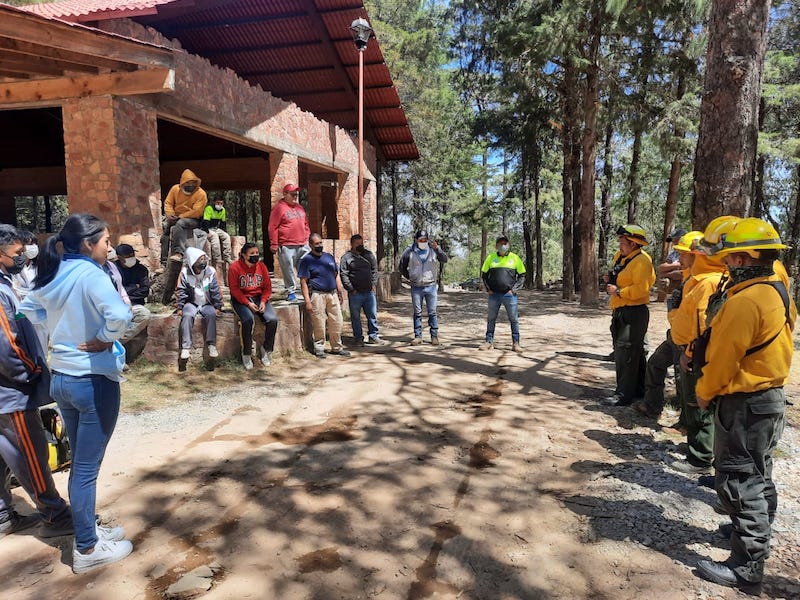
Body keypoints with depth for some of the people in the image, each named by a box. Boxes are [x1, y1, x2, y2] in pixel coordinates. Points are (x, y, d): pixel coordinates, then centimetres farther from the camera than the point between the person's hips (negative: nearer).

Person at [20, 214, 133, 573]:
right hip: (93, 381, -8)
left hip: (61, 378, 8)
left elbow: (28, 309, 23)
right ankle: (87, 550, 19)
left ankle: (87, 531, 36)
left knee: (80, 463, 20)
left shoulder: (54, 275, 5)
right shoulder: (90, 274, -19)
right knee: (87, 468, 4)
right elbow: (119, 315, -37)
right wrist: (105, 340, -18)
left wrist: (60, 332, 14)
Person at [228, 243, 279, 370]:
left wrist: (263, 301, -9)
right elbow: (234, 289, -9)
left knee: (273, 319, -21)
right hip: (241, 299, -4)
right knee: (248, 319, -33)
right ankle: (246, 354, -15)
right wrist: (248, 303, -18)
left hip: (259, 297, 4)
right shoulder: (235, 268, -7)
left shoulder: (261, 266, 5)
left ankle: (266, 349, 2)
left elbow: (267, 287, 7)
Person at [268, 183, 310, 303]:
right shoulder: (279, 208, -4)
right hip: (286, 247, -6)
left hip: (302, 245, 6)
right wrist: (274, 244, -9)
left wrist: (307, 237, 18)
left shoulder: (299, 207, 18)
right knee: (289, 270, 0)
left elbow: (306, 224, 27)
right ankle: (291, 292, 11)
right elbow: (272, 228, -7)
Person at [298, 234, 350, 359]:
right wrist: (307, 301, -13)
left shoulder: (329, 257, 15)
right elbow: (303, 282, -6)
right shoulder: (306, 260, -2)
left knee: (336, 323, 6)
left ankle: (337, 347, 19)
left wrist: (340, 294, 13)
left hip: (332, 294, 5)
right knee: (319, 324, -2)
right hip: (317, 295, -5)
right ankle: (319, 348, 12)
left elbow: (336, 276, 19)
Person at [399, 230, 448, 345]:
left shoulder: (433, 250, 0)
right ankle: (418, 336, 13)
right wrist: (409, 277, 7)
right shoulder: (410, 251, 0)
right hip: (416, 287, 0)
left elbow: (444, 260, -11)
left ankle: (434, 336, 10)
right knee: (417, 313, 7)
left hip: (431, 286, 0)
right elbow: (402, 267, 11)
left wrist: (438, 249, -24)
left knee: (432, 312, 4)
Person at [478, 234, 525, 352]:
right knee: (491, 319, 8)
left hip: (509, 295, -1)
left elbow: (522, 276, 6)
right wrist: (488, 289, 2)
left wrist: (514, 289, -4)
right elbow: (484, 274, 12)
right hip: (494, 295, 1)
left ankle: (516, 343, 11)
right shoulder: (491, 257, 4)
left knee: (514, 319, 2)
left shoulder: (515, 258, 2)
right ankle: (489, 342, 17)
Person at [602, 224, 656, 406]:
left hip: (634, 313, -10)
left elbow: (641, 288, -24)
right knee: (635, 353, 18)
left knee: (625, 353, -10)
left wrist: (618, 291, -19)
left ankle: (624, 395, -5)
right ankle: (639, 389, 30)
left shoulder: (641, 260, -15)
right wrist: (612, 279, 10)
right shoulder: (620, 257, 15)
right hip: (620, 311, 10)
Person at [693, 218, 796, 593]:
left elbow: (724, 357, -21)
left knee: (738, 481, -2)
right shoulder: (778, 294, 7)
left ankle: (746, 567, 7)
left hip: (744, 405, -10)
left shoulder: (746, 301, -25)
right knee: (757, 475, 23)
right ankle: (757, 534, 41)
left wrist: (705, 392, -5)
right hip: (770, 397, 10)